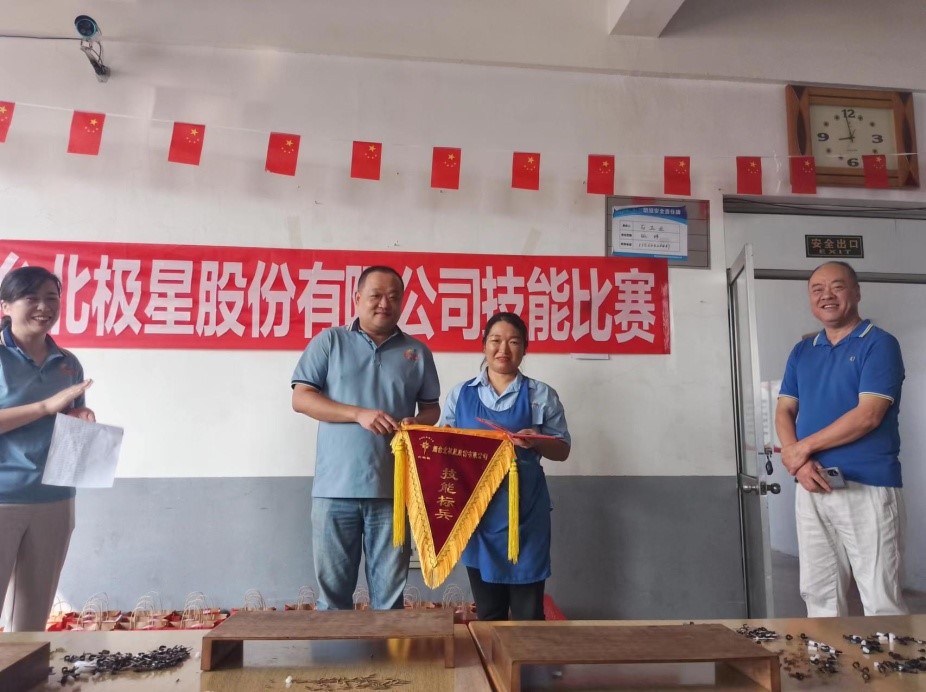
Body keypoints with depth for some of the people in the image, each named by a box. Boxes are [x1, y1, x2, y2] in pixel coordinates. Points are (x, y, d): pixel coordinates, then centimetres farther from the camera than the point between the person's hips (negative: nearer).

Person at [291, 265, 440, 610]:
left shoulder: (417, 352, 11)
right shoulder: (329, 341, 6)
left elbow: (431, 408, 15)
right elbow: (301, 398, -1)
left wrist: (416, 422, -9)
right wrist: (359, 414, -12)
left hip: (393, 488, 2)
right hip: (336, 487, -1)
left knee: (390, 591, 9)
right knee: (333, 587, 8)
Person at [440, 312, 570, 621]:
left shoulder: (542, 395, 3)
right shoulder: (460, 393, 8)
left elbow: (562, 450, 4)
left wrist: (536, 442, -16)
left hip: (525, 508, -2)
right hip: (476, 508, 2)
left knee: (528, 612, 4)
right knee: (487, 612, 13)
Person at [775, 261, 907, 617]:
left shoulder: (879, 344, -3)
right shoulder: (802, 351, 14)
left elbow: (868, 415, -14)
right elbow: (784, 412, 9)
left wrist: (803, 448, -9)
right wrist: (798, 462, -9)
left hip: (868, 487, -5)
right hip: (812, 488, 5)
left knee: (881, 600, 0)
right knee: (818, 594, 11)